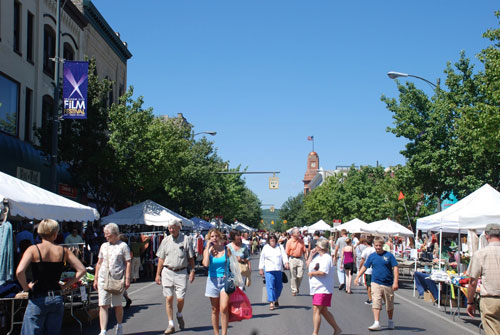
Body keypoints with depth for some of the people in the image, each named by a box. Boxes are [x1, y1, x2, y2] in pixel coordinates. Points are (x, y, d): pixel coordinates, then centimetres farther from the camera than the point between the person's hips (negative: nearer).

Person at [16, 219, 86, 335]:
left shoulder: (33, 249, -7)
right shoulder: (63, 251, 2)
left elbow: (19, 271, -22)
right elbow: (82, 270, 2)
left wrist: (26, 287, -6)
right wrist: (65, 286, 7)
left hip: (38, 300, -3)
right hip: (57, 298, 3)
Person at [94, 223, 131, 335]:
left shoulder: (123, 246, 0)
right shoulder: (104, 246, 13)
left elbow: (128, 263, -2)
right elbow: (99, 263, 18)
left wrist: (127, 279, -10)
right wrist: (96, 279, 14)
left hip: (117, 279, -3)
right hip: (103, 278, 3)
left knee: (117, 305, 7)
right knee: (103, 306, -5)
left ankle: (119, 326, 29)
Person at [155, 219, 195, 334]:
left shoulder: (186, 239, 0)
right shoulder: (166, 240, 8)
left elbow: (191, 258, 4)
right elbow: (161, 259, 12)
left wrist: (192, 271, -2)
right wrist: (158, 274, 9)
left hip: (181, 272, -2)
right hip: (167, 272, 2)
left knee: (180, 298, -5)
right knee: (169, 298, 0)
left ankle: (179, 315, 27)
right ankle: (171, 324, 7)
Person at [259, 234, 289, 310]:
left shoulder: (280, 247, 10)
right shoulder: (265, 248, 9)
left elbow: (284, 255, -3)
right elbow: (262, 259, 12)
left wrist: (286, 262, -21)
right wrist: (261, 269, 8)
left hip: (278, 269, 2)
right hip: (269, 270, -2)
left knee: (279, 286, 7)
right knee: (270, 286, -10)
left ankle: (276, 300, 29)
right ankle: (271, 303, -10)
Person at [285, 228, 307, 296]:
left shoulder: (301, 241, 8)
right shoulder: (289, 242, -4)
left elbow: (304, 251, 12)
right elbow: (287, 253, -2)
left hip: (300, 259, 3)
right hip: (292, 259, -3)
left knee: (300, 275, 0)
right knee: (293, 276, 1)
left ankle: (297, 288, 24)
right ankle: (294, 290, 11)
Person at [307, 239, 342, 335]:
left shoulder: (326, 258, -15)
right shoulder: (317, 256, 16)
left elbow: (322, 272, -26)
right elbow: (308, 265, 22)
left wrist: (312, 273, -11)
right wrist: (311, 255, 11)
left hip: (323, 289, -10)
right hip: (316, 288, 10)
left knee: (316, 310, -14)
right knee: (323, 311, 15)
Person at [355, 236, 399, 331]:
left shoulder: (389, 255, -3)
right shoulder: (372, 256, 3)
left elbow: (395, 268, -5)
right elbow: (364, 267, 12)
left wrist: (395, 282, -13)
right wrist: (357, 277, 7)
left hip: (388, 284, -1)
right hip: (376, 283, 1)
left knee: (389, 305, 12)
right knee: (376, 303, -10)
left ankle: (390, 322, 32)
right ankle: (377, 323, -10)